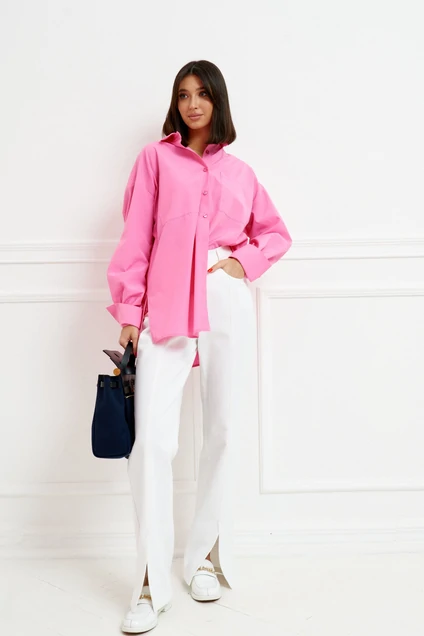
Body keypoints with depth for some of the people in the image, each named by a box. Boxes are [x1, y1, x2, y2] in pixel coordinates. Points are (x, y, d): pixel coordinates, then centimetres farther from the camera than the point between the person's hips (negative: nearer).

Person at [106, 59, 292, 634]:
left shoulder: (239, 171, 17)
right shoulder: (156, 158, 11)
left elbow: (276, 232, 24)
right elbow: (136, 238, 5)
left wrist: (244, 261, 4)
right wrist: (128, 310, -2)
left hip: (227, 306, 3)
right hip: (166, 308, -2)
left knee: (223, 432, 5)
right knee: (152, 441, -11)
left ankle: (206, 556, 22)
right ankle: (152, 582, 0)